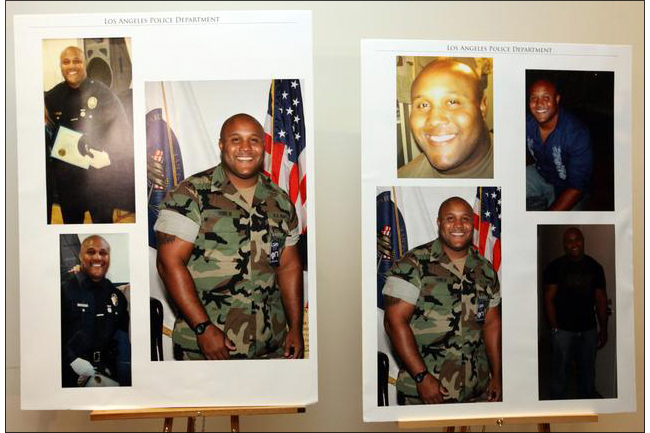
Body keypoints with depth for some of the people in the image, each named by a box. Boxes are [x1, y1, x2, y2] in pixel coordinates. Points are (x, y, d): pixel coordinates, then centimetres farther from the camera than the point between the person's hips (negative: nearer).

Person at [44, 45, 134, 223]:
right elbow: (49, 138, 14)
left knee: (103, 221, 7)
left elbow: (122, 129, -7)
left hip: (99, 176, -3)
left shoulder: (101, 92, -4)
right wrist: (43, 126, -5)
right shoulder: (53, 96, 5)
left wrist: (108, 156, -15)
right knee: (70, 222, 14)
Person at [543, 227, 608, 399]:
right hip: (563, 331, -3)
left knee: (588, 373, 14)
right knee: (560, 374, 4)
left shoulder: (594, 267, 5)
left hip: (589, 330, 3)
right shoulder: (555, 267, -5)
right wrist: (555, 327, -11)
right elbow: (549, 298, -6)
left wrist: (603, 329, 7)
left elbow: (601, 300, 8)